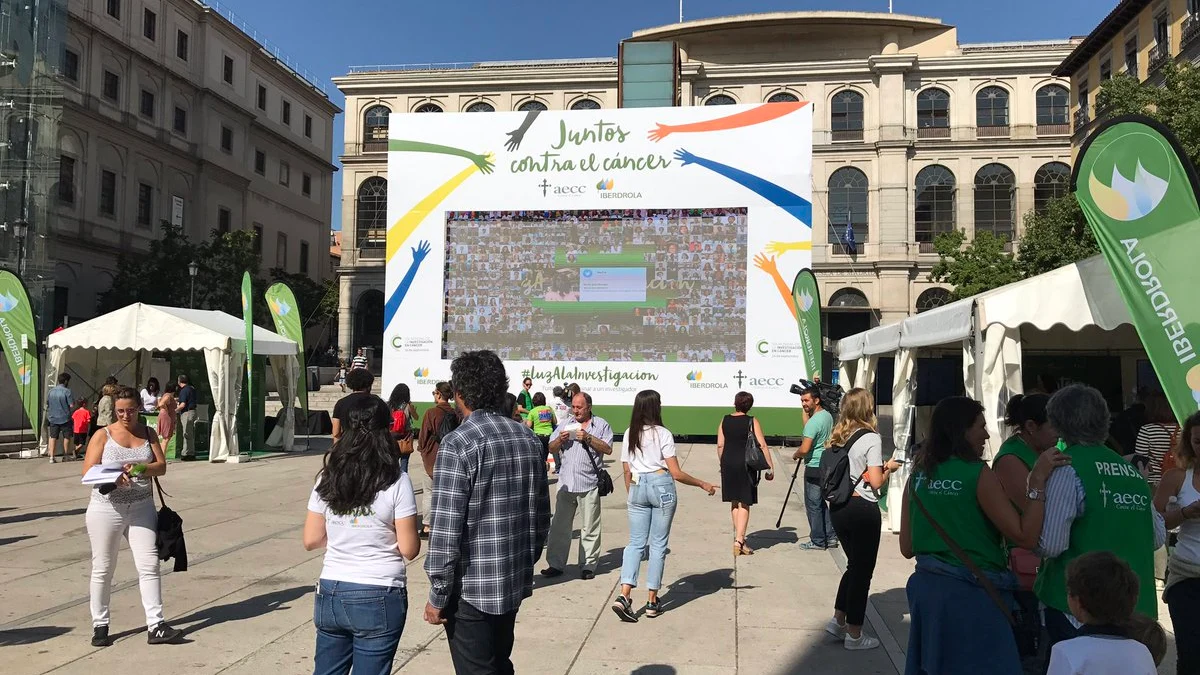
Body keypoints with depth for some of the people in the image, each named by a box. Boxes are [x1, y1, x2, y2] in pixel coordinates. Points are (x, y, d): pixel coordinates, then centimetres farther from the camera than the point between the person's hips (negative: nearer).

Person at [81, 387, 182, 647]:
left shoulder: (148, 433, 7)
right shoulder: (103, 435, -1)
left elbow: (162, 466, 1)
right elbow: (88, 471, -8)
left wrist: (141, 468, -21)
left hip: (141, 508, 2)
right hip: (107, 508, -2)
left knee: (149, 566, -3)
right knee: (103, 569, 7)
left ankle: (156, 626, -2)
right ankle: (100, 625, 22)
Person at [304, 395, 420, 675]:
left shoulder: (328, 478, -1)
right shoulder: (396, 481, -13)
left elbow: (311, 541, 4)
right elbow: (409, 549, -11)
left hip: (331, 593, 4)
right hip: (379, 599, -4)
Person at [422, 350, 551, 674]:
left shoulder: (457, 444, -18)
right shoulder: (528, 439, 3)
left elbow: (446, 529, -20)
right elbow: (541, 515, 9)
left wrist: (437, 596, -11)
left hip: (472, 589, -7)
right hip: (516, 582, 7)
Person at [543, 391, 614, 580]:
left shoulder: (601, 425, 3)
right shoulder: (566, 425, 14)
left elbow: (608, 449, -7)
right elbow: (551, 449, 13)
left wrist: (588, 438, -16)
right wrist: (560, 439, -6)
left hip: (589, 484, -3)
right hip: (566, 483, 4)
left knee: (590, 528, 4)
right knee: (559, 526, 6)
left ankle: (588, 566, 13)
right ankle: (555, 564, 14)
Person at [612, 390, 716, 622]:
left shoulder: (629, 434, 5)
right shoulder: (662, 434, -8)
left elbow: (627, 472, 9)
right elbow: (676, 474, -9)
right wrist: (703, 484, 2)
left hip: (637, 488, 4)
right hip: (662, 487, -4)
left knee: (636, 543, 8)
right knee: (658, 544, 7)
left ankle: (624, 596, -7)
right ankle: (652, 601, 12)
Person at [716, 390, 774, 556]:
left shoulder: (725, 420, 3)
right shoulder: (752, 421, -7)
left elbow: (720, 445, 6)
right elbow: (763, 446, -10)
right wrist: (770, 468, -5)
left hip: (728, 462, 4)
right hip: (746, 464, -4)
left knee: (734, 502, 17)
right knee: (745, 503, 0)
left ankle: (738, 536, 27)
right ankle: (739, 541, -8)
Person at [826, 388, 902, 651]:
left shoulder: (838, 437, 7)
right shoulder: (871, 438, -12)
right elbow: (876, 482, -15)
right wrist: (889, 469, 4)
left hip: (838, 507, 7)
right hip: (862, 509, -7)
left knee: (854, 564, 22)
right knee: (863, 569, 6)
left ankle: (838, 621, 24)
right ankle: (854, 634, 13)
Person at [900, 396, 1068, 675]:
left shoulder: (919, 475, 3)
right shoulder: (978, 474, -12)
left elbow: (907, 548, 7)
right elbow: (1026, 537, -15)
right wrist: (1038, 480, -14)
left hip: (927, 589, 6)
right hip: (973, 594, -6)